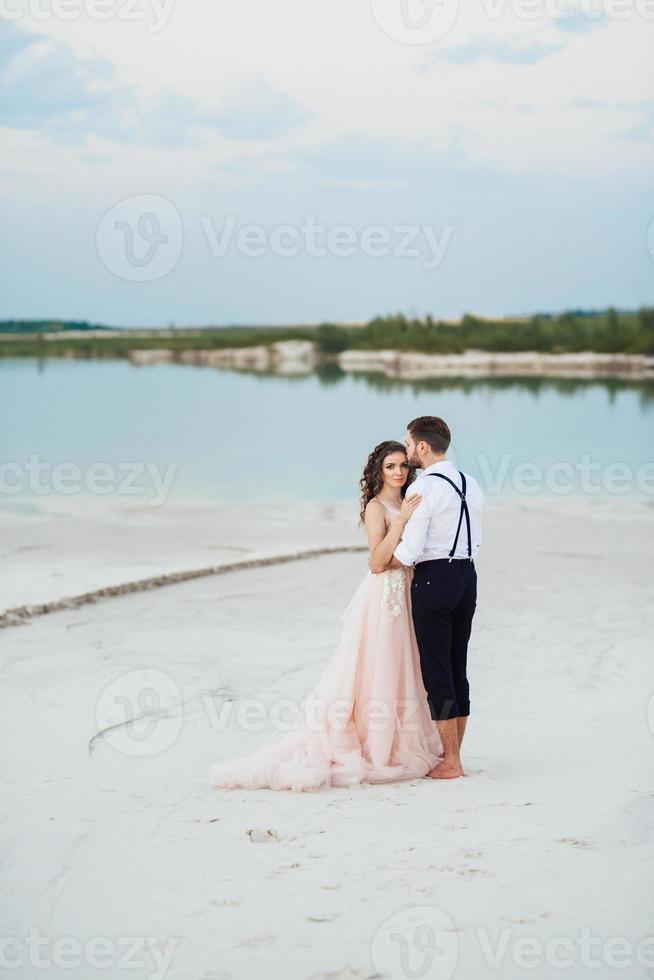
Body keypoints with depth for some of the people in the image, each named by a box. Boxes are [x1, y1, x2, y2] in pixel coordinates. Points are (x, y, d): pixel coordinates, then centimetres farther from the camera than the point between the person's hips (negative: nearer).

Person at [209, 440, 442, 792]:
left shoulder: (406, 505, 14)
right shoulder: (376, 507, -9)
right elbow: (379, 559, -19)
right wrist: (402, 519, -23)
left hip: (404, 596, 8)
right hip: (383, 595, -8)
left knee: (398, 674, 10)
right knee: (374, 674, -5)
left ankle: (393, 748, 16)